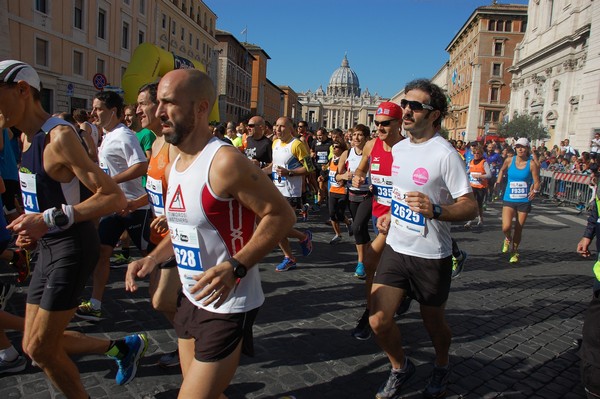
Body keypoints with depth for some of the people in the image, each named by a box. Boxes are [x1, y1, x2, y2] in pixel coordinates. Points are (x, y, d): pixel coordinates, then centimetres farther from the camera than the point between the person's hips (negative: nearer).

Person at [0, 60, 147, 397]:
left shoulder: (59, 137, -19)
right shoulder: (28, 137, 9)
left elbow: (115, 198, -25)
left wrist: (49, 220, -29)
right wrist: (33, 229, 8)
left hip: (72, 249, -9)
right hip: (47, 248, 9)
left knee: (40, 348, 0)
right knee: (36, 345, 15)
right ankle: (124, 347, 29)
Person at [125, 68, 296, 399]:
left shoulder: (225, 162, -22)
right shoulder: (175, 166, 6)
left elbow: (281, 215, -21)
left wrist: (235, 267, -30)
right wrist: (153, 258, 4)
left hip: (227, 305, -8)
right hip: (190, 298, 9)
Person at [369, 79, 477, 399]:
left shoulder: (444, 153, -16)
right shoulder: (398, 148, 6)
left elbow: (470, 207, -18)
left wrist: (436, 210, -35)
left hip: (431, 255, -5)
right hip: (395, 247, 5)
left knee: (433, 322, 14)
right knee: (378, 320, -1)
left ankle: (442, 367, 46)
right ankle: (401, 368, 28)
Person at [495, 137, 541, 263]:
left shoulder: (532, 164, -6)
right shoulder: (509, 160, -2)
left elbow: (536, 182, -4)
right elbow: (502, 170, 19)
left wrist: (535, 191, -18)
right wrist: (498, 182, 13)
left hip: (524, 201, 0)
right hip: (509, 200, 0)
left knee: (518, 229, 8)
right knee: (506, 227, -15)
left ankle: (514, 251, 31)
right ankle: (508, 239, 22)